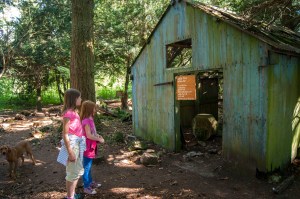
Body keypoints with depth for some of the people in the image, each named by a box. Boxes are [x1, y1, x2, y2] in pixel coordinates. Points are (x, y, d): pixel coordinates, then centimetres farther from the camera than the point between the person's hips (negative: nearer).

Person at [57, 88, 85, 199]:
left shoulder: (74, 112, 7)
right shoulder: (68, 113, -18)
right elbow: (65, 134, -19)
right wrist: (70, 152, -18)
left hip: (78, 143, 9)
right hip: (71, 144, -9)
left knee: (78, 171, 20)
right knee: (72, 173, 5)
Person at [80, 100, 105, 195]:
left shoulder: (90, 120, 7)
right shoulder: (86, 121, -22)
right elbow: (89, 135, -23)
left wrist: (97, 136, 4)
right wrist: (99, 139, -15)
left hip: (91, 147, 9)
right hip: (87, 148, -9)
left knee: (89, 166, 22)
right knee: (86, 167, 3)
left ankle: (90, 182, 36)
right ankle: (86, 187, 14)